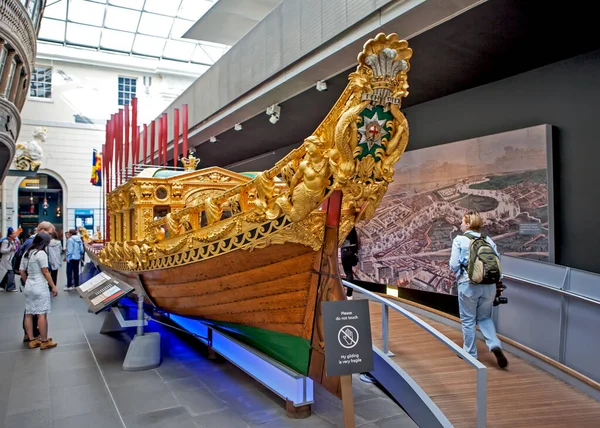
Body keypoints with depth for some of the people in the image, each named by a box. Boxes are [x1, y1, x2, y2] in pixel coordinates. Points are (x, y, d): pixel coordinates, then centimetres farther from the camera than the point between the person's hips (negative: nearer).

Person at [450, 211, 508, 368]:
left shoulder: (459, 240, -6)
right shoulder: (489, 240, 5)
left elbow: (454, 265, -9)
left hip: (468, 284, -4)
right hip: (489, 285, 4)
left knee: (468, 320, 11)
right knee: (484, 317, 21)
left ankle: (470, 354, 21)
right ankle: (495, 345, 2)